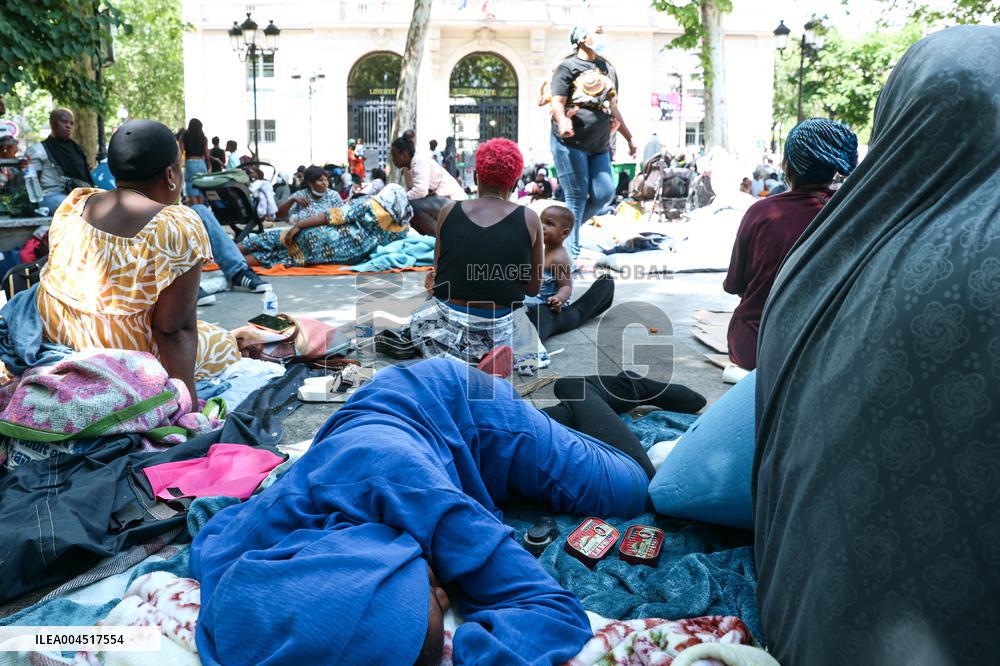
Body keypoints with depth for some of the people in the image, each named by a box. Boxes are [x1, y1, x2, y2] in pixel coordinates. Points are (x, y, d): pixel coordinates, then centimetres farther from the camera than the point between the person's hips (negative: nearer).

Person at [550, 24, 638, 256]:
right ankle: (571, 253, 2)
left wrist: (629, 137, 25)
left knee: (605, 193, -4)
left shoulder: (608, 69, 20)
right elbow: (557, 103, -11)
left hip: (599, 146, 7)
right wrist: (563, 122, -32)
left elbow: (613, 108, 25)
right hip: (570, 143, -6)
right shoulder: (568, 66, -1)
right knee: (577, 197, -7)